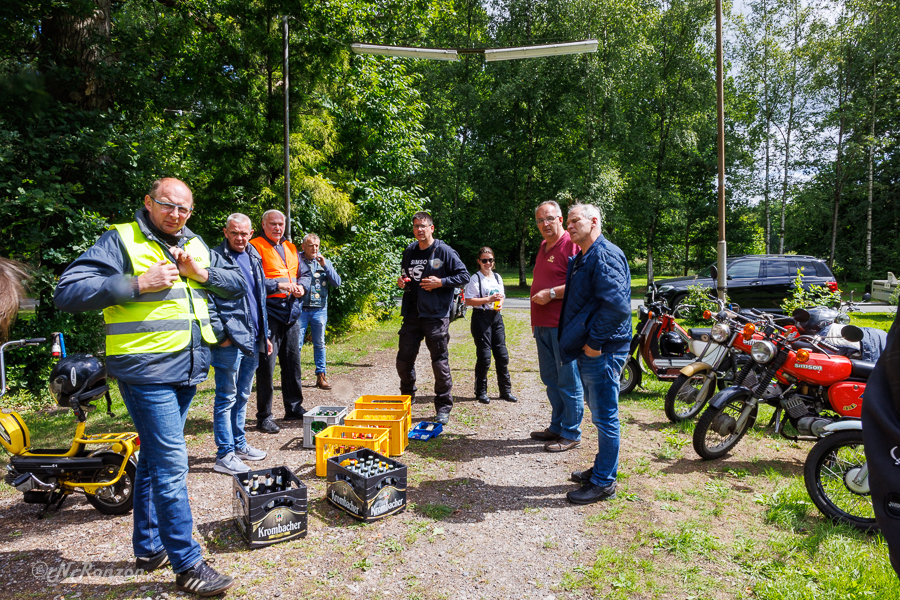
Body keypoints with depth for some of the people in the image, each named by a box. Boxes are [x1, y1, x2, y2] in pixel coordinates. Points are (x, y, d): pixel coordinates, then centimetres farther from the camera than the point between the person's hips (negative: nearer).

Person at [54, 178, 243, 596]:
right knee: (171, 465, -6)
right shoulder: (121, 240, -5)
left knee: (154, 459, 18)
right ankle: (188, 566, 5)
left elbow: (237, 284, 16)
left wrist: (200, 272, -3)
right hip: (146, 371, -7)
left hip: (187, 370, 7)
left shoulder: (195, 245, 13)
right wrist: (139, 283, -19)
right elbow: (67, 293, -12)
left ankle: (149, 548, 32)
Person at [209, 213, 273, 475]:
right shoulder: (216, 258, -8)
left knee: (242, 396, 17)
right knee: (226, 399, 0)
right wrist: (220, 334, -16)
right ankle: (225, 455, 9)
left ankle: (239, 444, 30)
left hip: (253, 341, 8)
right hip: (230, 341, -7)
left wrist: (265, 335, 18)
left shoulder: (254, 257, 15)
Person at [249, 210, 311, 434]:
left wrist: (301, 286, -1)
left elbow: (305, 273, 20)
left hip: (291, 311, 7)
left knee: (293, 362, 13)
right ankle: (264, 417, 4)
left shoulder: (291, 248, 18)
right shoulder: (255, 247, -4)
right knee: (266, 364, -5)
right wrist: (278, 285, -19)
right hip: (269, 312, -7)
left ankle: (294, 408, 26)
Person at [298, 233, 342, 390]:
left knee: (319, 344, 9)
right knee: (296, 343, -2)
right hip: (300, 309, -3)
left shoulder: (325, 262, 10)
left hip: (320, 310, 3)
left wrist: (325, 266, -7)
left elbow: (337, 283, 0)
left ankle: (321, 376, 16)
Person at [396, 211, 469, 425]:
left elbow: (464, 276, -4)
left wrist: (440, 282, -14)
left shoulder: (444, 251, -4)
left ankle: (443, 409, 13)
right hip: (412, 315, 5)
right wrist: (401, 282, 5)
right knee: (403, 361, 9)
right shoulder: (409, 251, 13)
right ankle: (406, 400, 33)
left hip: (436, 315, -5)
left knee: (440, 363, 1)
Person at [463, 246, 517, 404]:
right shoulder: (475, 279, -6)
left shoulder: (497, 277, 13)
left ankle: (505, 390, 18)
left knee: (502, 355, 7)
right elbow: (468, 301, -13)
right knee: (484, 357, -2)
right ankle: (481, 392, 12)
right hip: (481, 317, -6)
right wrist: (489, 299, -19)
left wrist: (500, 303, -1)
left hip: (496, 316, 6)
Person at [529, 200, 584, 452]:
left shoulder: (571, 245, -10)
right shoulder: (543, 247, 19)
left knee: (568, 382, -1)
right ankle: (557, 427, 29)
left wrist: (551, 294, -19)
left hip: (564, 325, -9)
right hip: (543, 325, 10)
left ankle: (571, 434, 9)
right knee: (550, 379, 16)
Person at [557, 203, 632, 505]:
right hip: (589, 349, 10)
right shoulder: (582, 258, 17)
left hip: (602, 352, -10)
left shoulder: (604, 255, -16)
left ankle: (604, 483, 12)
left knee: (605, 417, 0)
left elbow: (617, 305, -27)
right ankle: (602, 468, 34)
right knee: (600, 414, 20)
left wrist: (595, 342, -22)